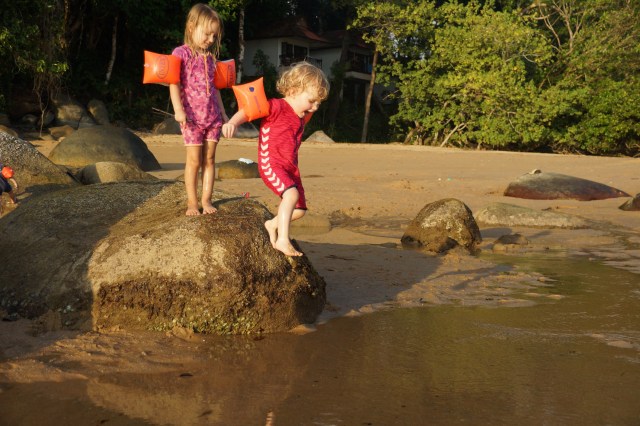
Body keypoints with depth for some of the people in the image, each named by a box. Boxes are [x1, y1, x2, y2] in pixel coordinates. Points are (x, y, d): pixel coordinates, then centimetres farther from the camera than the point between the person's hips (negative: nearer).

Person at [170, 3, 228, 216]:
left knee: (209, 159, 5)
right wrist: (178, 109, -22)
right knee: (194, 160, -4)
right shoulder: (181, 53, -3)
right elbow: (174, 82, -12)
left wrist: (222, 111, 19)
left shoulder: (210, 57, 14)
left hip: (213, 116, 5)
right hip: (192, 116, -5)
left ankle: (206, 199, 10)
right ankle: (192, 202, 5)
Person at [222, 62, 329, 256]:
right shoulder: (277, 107, -12)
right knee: (291, 194, -31)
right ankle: (283, 240, -26)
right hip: (271, 164, -8)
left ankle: (273, 224, 35)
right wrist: (232, 122, -35)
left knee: (299, 210, 10)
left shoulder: (300, 119, 13)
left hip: (290, 169, 8)